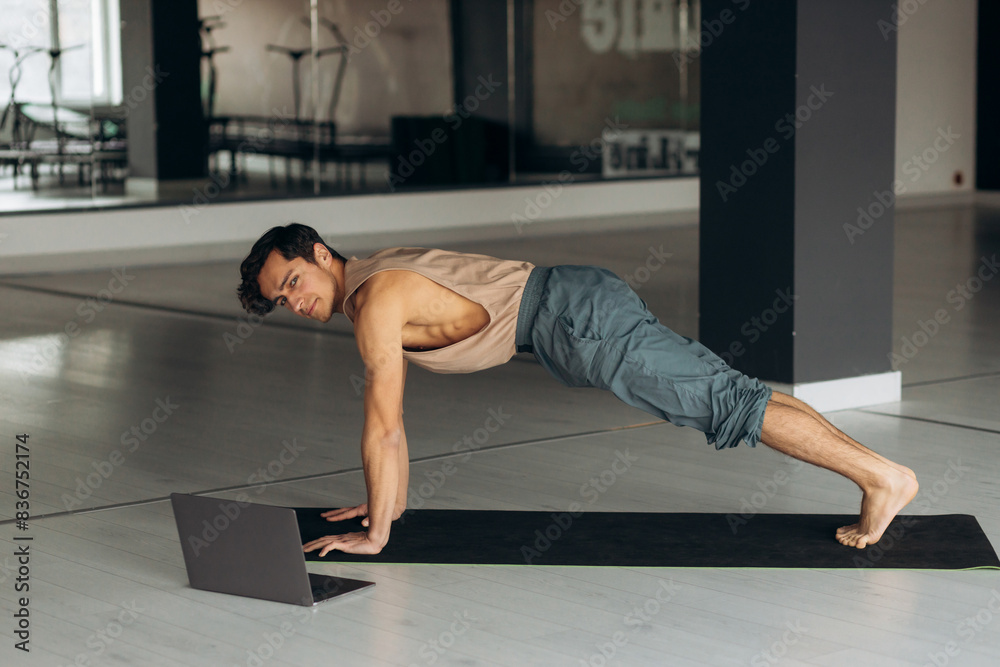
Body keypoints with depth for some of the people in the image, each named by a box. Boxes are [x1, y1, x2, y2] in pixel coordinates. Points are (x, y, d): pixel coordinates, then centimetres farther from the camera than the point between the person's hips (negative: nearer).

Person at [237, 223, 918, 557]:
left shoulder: (375, 303, -13)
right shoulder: (376, 276, 17)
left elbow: (383, 428, -14)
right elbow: (392, 414, 25)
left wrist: (374, 535, -7)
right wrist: (392, 502, 28)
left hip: (577, 319, -9)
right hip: (580, 298, 9)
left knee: (727, 405, -11)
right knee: (720, 396, 10)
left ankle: (881, 474, -10)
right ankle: (881, 474, 12)